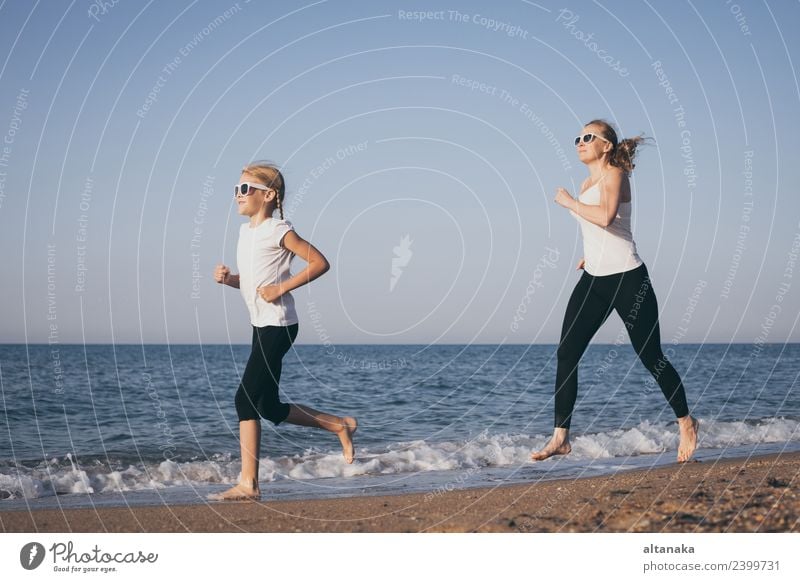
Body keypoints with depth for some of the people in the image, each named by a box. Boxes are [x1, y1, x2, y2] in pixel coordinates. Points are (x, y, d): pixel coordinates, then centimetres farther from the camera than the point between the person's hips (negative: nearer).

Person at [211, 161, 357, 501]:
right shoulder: (245, 230, 16)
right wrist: (227, 278, 3)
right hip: (261, 325, 9)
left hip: (277, 325, -9)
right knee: (267, 406, 8)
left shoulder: (278, 230, -10)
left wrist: (282, 288, -18)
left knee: (247, 399, -9)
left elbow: (320, 263, -14)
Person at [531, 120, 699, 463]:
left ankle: (686, 423, 22)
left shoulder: (614, 173, -9)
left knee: (650, 357, 2)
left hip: (627, 279, -8)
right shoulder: (587, 184, 15)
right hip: (593, 280, 8)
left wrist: (569, 202, -16)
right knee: (566, 354, -4)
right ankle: (560, 437, -2)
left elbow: (606, 217, -28)